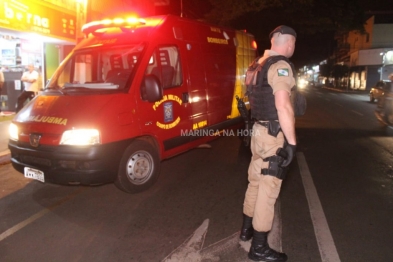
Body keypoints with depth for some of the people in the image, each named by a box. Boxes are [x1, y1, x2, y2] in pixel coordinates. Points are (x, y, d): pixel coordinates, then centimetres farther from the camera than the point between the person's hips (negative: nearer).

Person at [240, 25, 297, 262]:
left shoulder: (260, 64, 14)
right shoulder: (281, 66, -15)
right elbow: (282, 106, -25)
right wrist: (291, 141, -22)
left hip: (259, 130, 9)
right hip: (273, 134, -9)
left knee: (256, 182, 20)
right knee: (268, 189, -2)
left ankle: (247, 229, 36)